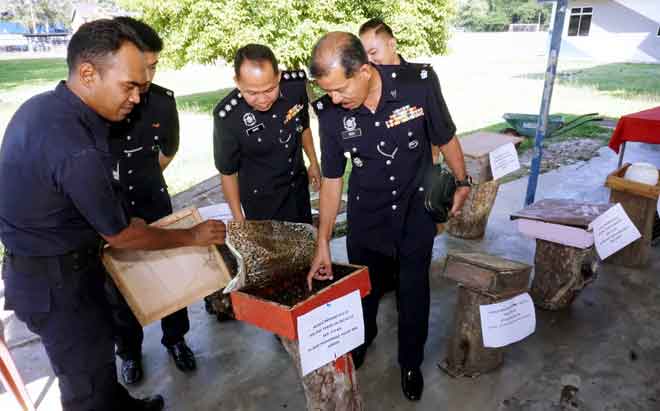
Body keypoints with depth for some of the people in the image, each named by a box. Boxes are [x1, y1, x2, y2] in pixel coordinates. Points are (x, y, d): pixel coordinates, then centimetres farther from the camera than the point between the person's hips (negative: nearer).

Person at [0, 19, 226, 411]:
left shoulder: (42, 105, -4)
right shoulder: (76, 150, -33)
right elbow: (120, 235, -21)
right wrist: (192, 237, -8)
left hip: (42, 264, 9)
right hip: (56, 280, -9)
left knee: (98, 343, 27)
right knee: (87, 377, 11)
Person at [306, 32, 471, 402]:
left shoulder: (417, 86, -23)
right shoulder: (330, 112, -17)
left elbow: (446, 138, -5)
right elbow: (331, 179, -8)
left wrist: (462, 182, 8)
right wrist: (323, 243, -6)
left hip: (417, 211, -1)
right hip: (366, 216, 1)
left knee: (414, 294, 11)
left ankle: (411, 363, 37)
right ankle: (361, 342, 49)